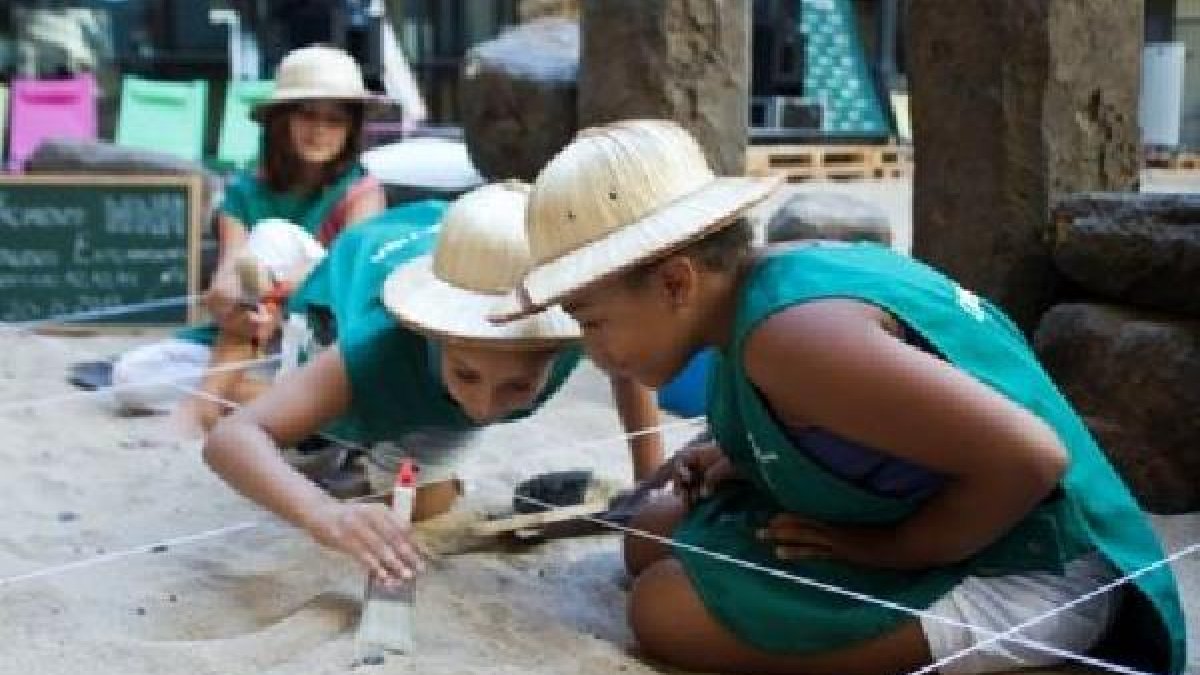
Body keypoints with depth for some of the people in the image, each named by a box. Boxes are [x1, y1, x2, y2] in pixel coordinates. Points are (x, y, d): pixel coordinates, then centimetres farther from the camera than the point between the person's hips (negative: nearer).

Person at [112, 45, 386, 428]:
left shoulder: (361, 191, -2)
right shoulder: (244, 193, 4)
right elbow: (228, 275, -11)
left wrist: (284, 287, -44)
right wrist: (230, 309, -38)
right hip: (248, 348, 4)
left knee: (276, 234, -25)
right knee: (131, 376, -18)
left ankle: (214, 392, -29)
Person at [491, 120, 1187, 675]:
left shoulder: (789, 330, -29)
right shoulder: (793, 267, 0)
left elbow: (1031, 457, -32)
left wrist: (887, 551, -18)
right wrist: (741, 459, 4)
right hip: (967, 533, 10)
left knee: (665, 609, -18)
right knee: (657, 538, 11)